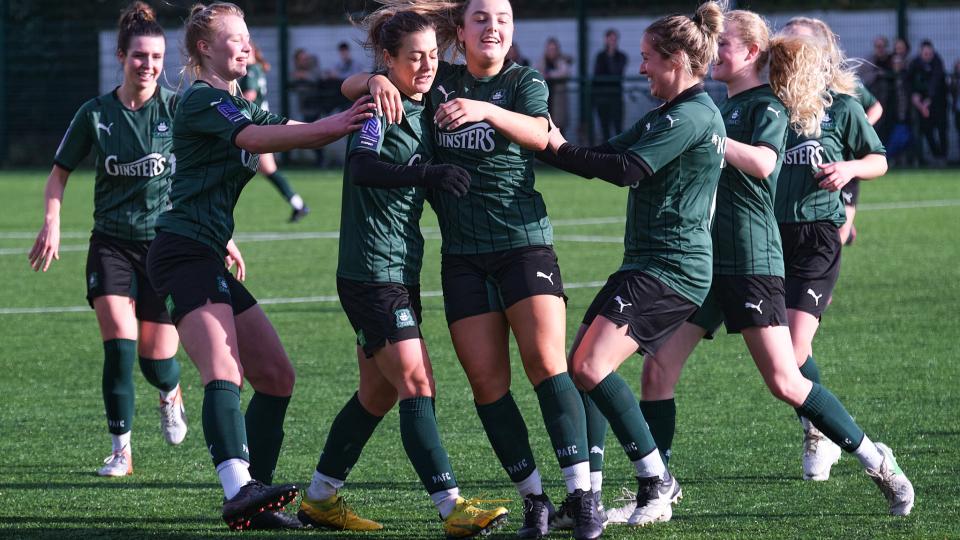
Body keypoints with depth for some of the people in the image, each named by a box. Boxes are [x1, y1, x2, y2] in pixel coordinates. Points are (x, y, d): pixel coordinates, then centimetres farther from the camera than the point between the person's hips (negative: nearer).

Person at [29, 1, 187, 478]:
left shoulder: (177, 109, -6)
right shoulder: (96, 114, -2)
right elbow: (60, 172, 9)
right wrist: (52, 222, -5)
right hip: (111, 244, 1)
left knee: (157, 358, 0)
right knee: (120, 346, -16)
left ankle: (171, 394, 38)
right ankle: (121, 451, -3)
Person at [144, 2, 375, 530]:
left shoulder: (237, 104, 22)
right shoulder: (201, 99, -7)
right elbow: (254, 138, -22)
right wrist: (330, 128, -33)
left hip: (207, 256, 10)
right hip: (183, 252, -10)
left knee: (276, 376, 8)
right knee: (223, 372, -27)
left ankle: (250, 501, 9)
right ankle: (240, 490, -43)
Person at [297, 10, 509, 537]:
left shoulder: (421, 112, 12)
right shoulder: (380, 106, -13)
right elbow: (361, 167, -30)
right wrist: (429, 173, -41)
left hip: (400, 271, 9)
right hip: (372, 272, -9)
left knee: (379, 392, 15)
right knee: (416, 384, -13)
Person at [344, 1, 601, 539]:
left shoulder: (525, 82, 2)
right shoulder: (439, 82, 10)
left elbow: (538, 134, -20)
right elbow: (350, 87, 12)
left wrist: (484, 110, -39)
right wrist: (377, 81, -13)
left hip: (525, 240, -3)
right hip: (462, 252, 3)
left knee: (546, 362, -15)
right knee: (487, 380, -3)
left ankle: (582, 495, -16)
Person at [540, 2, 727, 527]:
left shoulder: (692, 116, -14)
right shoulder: (667, 114, 19)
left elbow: (627, 169, -21)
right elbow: (609, 155, 17)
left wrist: (559, 150, -12)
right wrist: (556, 144, 3)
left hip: (669, 267, -11)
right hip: (646, 264, 11)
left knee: (591, 366, -19)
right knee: (581, 366, 7)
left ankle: (657, 481, -10)